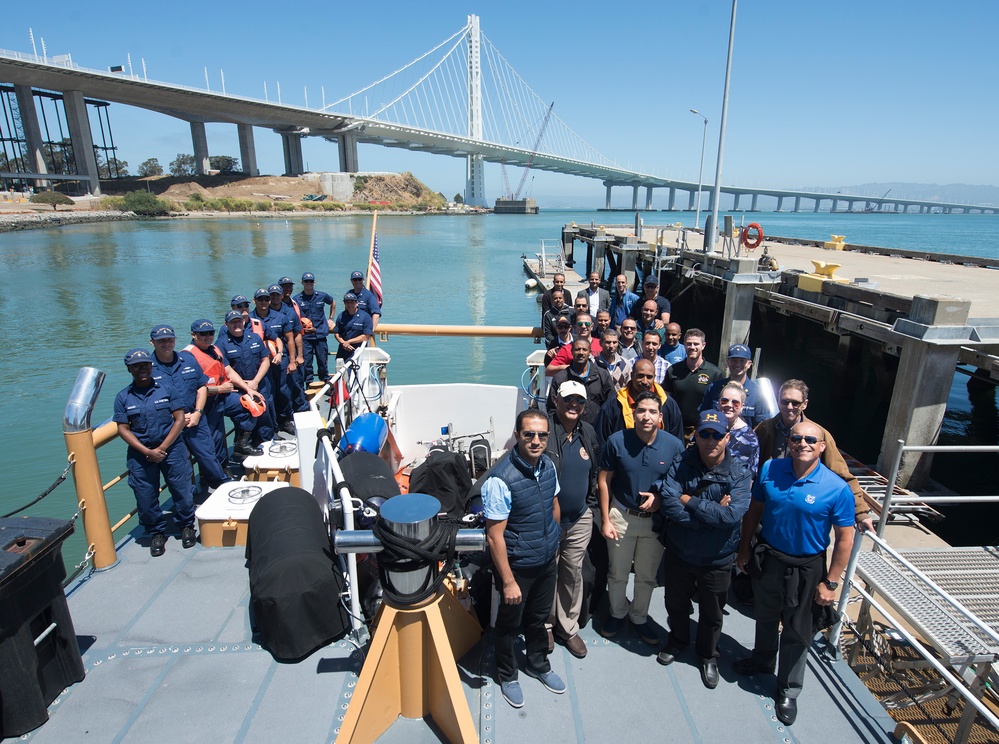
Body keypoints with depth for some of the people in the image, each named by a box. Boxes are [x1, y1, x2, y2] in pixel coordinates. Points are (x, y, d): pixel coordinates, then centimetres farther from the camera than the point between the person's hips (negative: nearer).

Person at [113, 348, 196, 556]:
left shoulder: (166, 389, 2)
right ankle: (156, 534, 27)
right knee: (145, 498, 6)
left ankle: (187, 527, 24)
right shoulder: (123, 398, 3)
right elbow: (123, 429, -1)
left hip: (172, 449, -1)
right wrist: (147, 452, -12)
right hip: (140, 454, 1)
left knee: (183, 491, 1)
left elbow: (179, 419, -2)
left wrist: (162, 448, -10)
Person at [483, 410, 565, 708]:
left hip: (547, 561, 6)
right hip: (517, 566, -6)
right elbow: (495, 536, -24)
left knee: (539, 617, 26)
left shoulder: (548, 465, -8)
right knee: (510, 622, 19)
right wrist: (508, 581, -20)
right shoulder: (501, 479, -29)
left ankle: (538, 664, 52)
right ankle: (507, 675, 44)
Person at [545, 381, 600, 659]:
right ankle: (546, 626, 34)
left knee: (573, 573, 16)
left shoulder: (588, 433, 3)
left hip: (579, 519, 5)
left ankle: (568, 628, 34)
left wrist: (591, 504, 12)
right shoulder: (543, 429, -17)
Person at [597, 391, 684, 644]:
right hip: (622, 516, -1)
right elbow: (604, 480, -7)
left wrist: (660, 497, -19)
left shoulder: (674, 445, -12)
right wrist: (605, 520, -8)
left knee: (647, 576, 18)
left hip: (656, 519, 1)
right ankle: (617, 613, 42)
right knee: (617, 573, 16)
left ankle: (639, 617, 42)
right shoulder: (616, 441, -14)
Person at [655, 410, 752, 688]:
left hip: (716, 560, -1)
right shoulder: (682, 464, -15)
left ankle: (708, 656, 48)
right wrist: (712, 511, -27)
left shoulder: (740, 475, -17)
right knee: (676, 603, 24)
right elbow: (668, 504, -25)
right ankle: (677, 641, 54)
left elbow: (731, 515, -31)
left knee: (712, 613, 20)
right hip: (678, 553, 1)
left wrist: (689, 500, -25)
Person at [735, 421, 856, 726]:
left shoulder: (837, 488, -20)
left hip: (805, 568, -3)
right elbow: (754, 510, 1)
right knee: (765, 616, 24)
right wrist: (744, 549, 5)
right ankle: (763, 659, 52)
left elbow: (844, 538, -13)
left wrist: (831, 582, -11)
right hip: (767, 558, 3)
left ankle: (788, 691, 35)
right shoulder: (770, 469, -11)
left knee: (796, 631, 14)